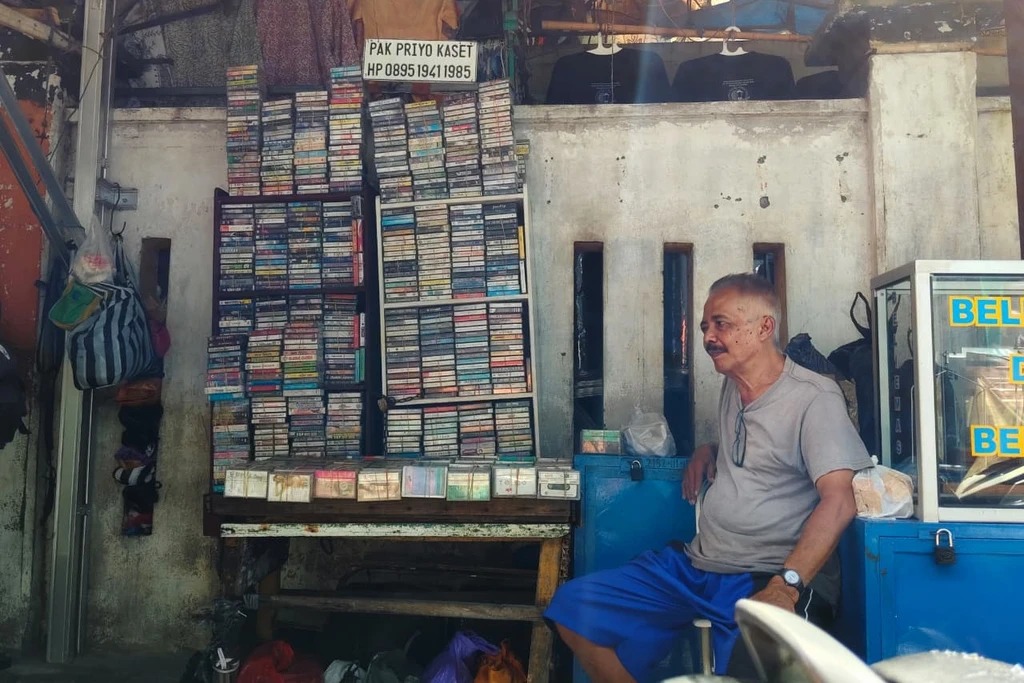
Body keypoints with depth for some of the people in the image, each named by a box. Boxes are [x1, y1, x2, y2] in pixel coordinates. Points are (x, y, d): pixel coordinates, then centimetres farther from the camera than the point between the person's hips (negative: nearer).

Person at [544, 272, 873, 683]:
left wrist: (787, 586, -27)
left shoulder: (815, 397, -9)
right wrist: (709, 451, 13)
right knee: (574, 607, -7)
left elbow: (838, 502, -19)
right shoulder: (732, 385, 16)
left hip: (764, 579, -7)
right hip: (693, 564, 7)